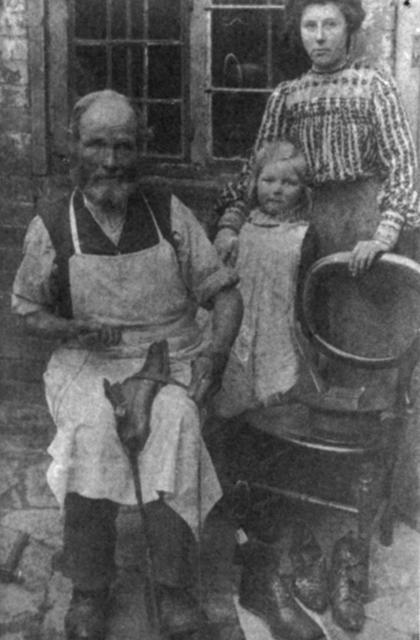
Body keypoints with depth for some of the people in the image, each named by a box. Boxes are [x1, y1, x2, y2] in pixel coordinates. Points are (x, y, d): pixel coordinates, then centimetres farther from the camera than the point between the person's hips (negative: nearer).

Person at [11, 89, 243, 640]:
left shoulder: (170, 214, 1)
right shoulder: (51, 227, 0)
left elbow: (223, 290, 5)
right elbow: (27, 309, 11)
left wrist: (218, 347, -15)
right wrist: (71, 330, -11)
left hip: (172, 357, 1)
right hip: (87, 364, 0)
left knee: (175, 423, -32)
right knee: (93, 429, -32)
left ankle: (173, 585, -21)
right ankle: (89, 590, -18)